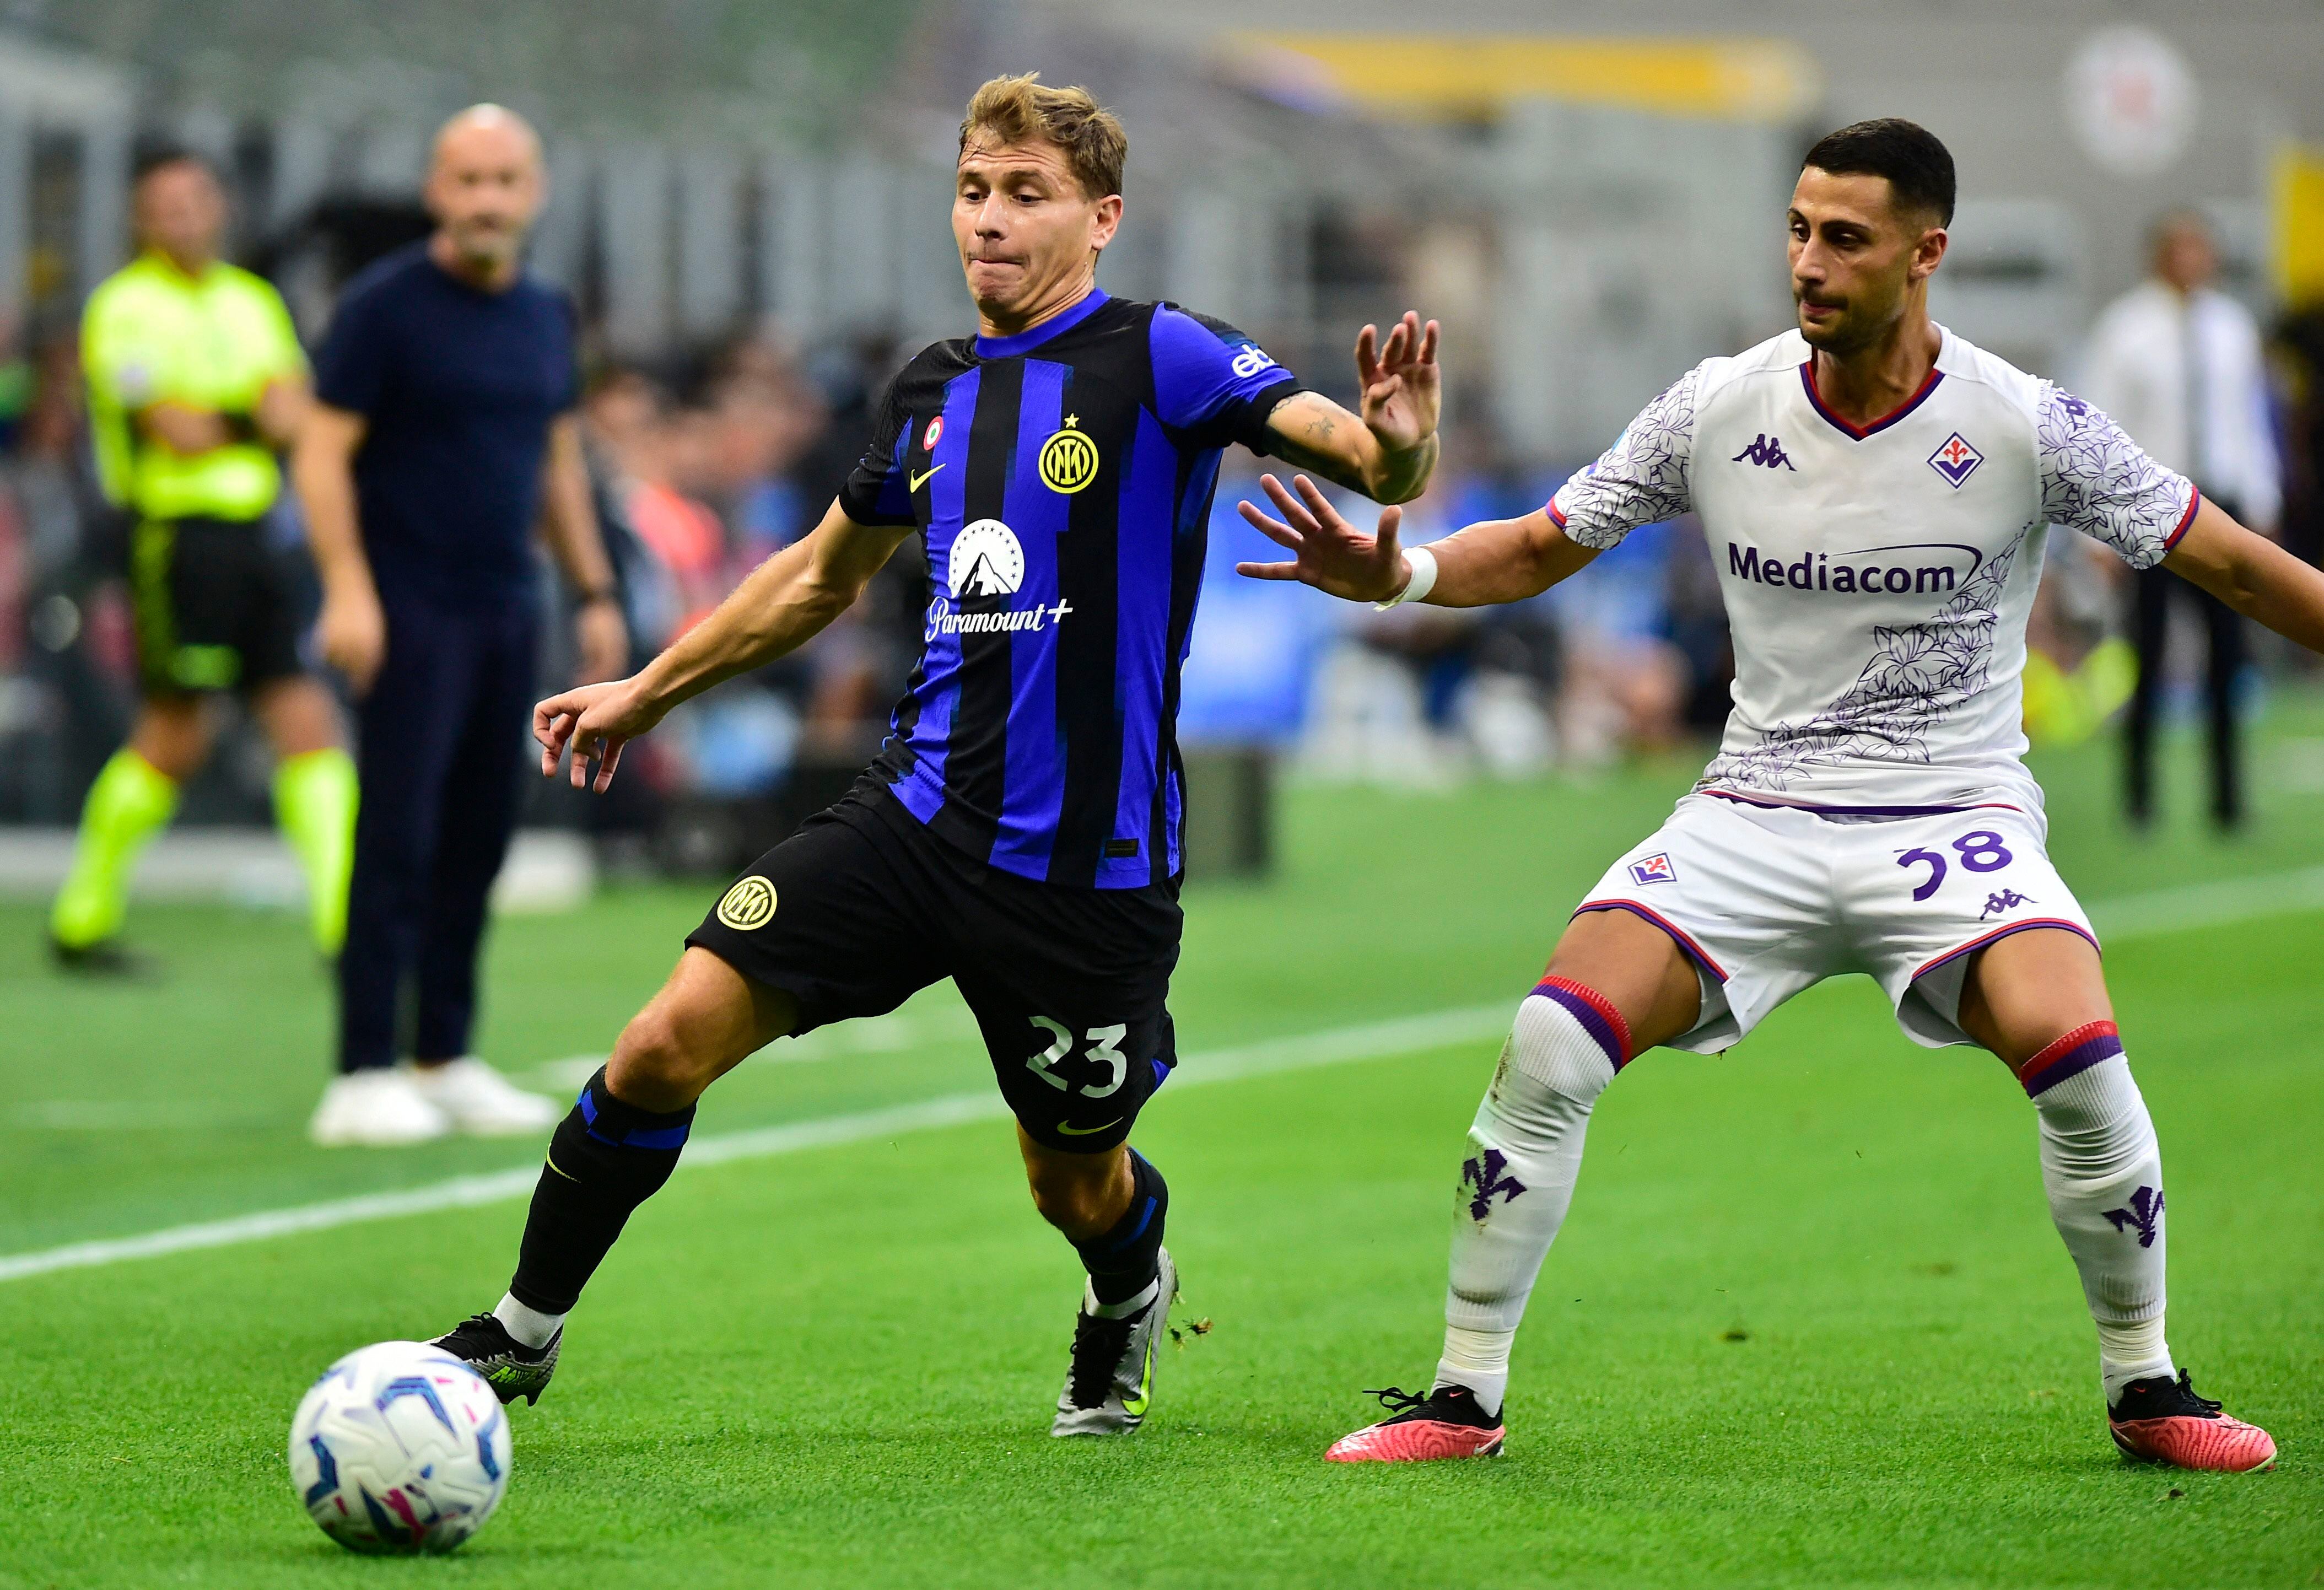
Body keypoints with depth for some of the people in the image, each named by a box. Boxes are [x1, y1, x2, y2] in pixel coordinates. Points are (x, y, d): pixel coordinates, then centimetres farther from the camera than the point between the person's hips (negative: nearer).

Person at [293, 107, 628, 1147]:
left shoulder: (544, 318, 12)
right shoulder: (385, 308, -7)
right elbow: (323, 450, -9)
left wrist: (594, 591, 17)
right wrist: (347, 588, -19)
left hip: (505, 616, 6)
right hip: (409, 613, -6)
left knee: (477, 842, 8)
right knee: (398, 842, -9)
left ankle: (445, 1061, 16)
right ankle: (363, 1078, -8)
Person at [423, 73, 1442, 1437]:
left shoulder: (1158, 359, -8)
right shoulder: (934, 392, 11)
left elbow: (1354, 449, -22)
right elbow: (827, 575, 27)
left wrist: (1397, 447, -46)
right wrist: (647, 694, 33)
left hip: (1089, 862, -5)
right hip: (919, 813, 5)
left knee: (1077, 1188, 10)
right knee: (666, 1048, -9)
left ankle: (1130, 1302, 47)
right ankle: (525, 1334, 8)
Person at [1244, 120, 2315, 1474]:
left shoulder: (2026, 426, -9)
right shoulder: (1719, 411, -2)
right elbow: (1538, 549, 8)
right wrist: (1398, 572, -9)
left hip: (1954, 817, -2)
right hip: (1756, 817, 2)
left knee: (2076, 1056, -28)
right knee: (1553, 1046, -19)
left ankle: (2146, 1390, -5)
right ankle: (1466, 1398, -4)